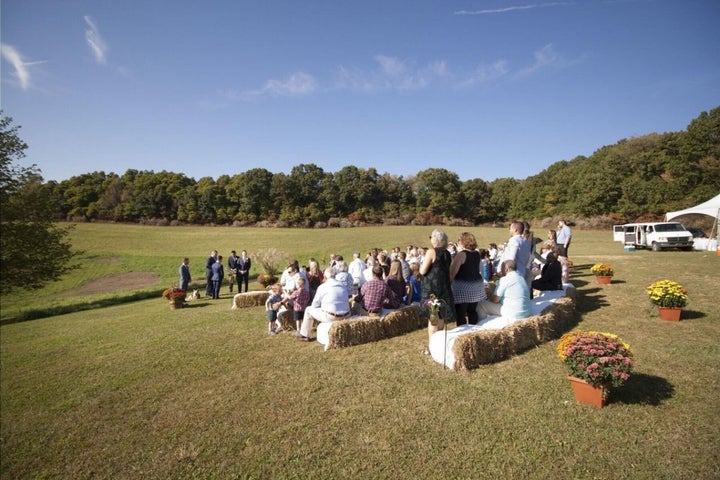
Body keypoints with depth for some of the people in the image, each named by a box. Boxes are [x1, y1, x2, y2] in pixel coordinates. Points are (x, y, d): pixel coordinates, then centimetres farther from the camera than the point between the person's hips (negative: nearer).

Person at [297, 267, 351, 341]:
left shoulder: (322, 287, -7)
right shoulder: (343, 285, 6)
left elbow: (315, 305, -1)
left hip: (331, 317, -5)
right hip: (345, 316, 6)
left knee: (308, 310, 18)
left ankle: (305, 335, 28)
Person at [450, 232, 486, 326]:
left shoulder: (461, 254, -13)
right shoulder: (477, 253, 7)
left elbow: (453, 271, -17)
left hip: (463, 287, -7)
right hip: (477, 285, 8)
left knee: (460, 314, -2)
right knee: (472, 311, 15)